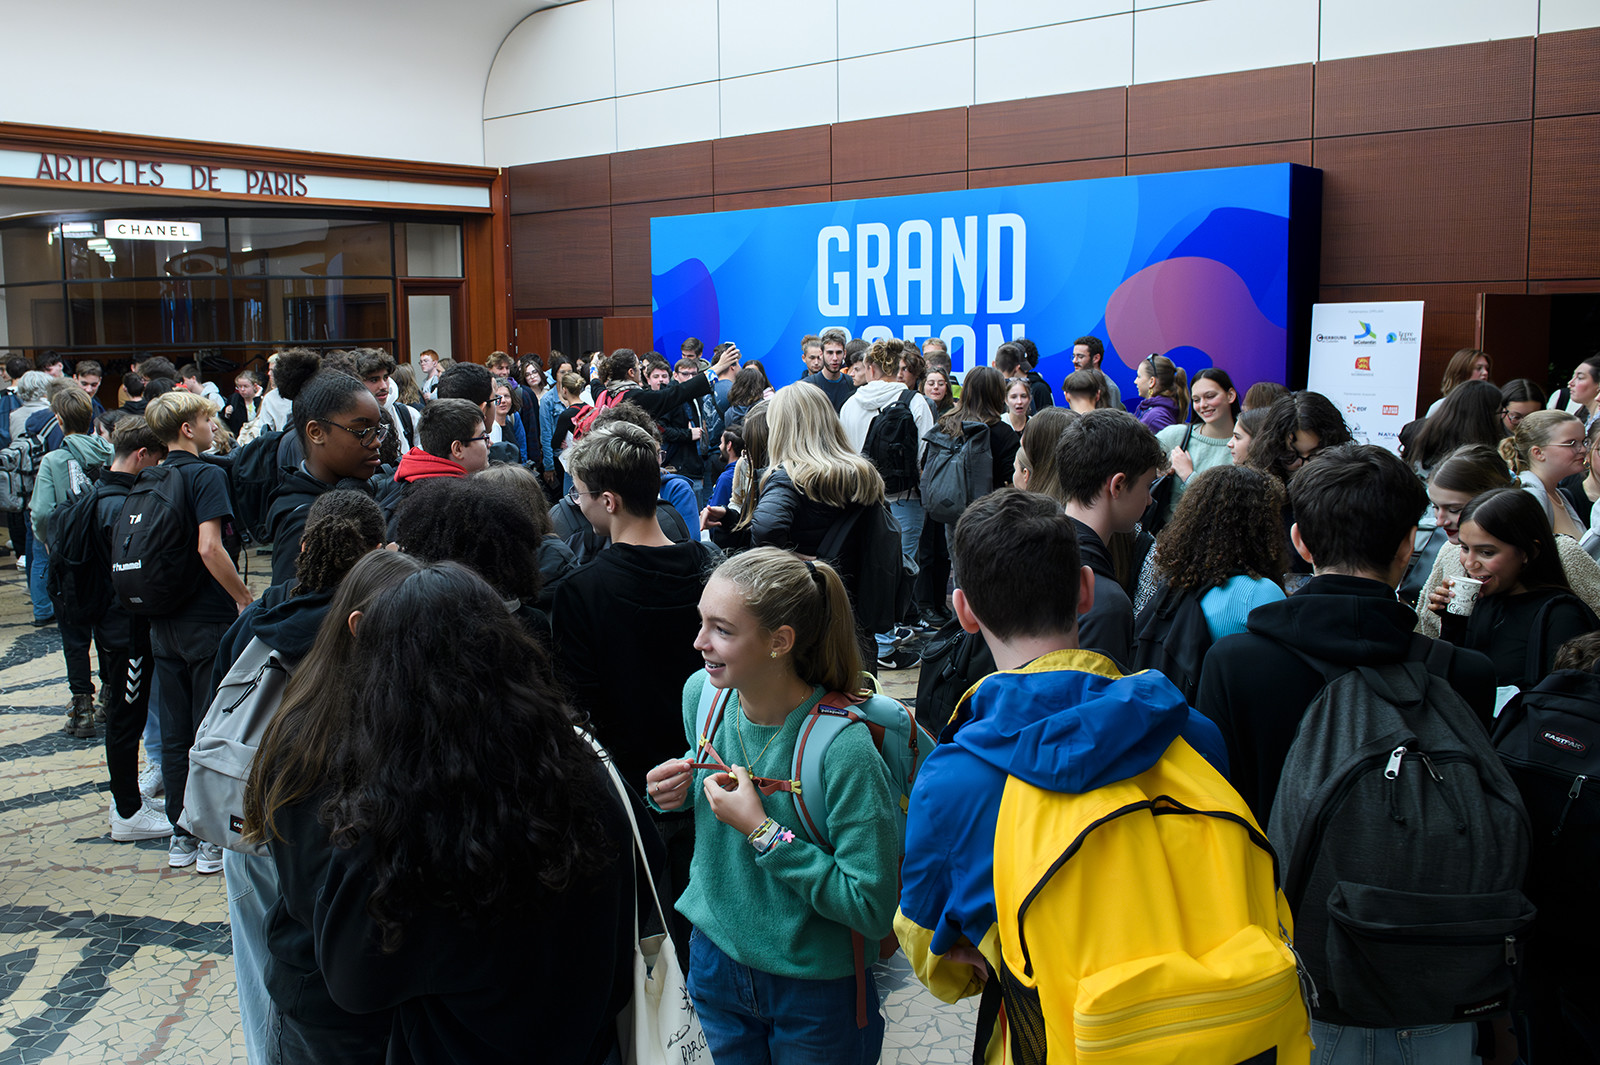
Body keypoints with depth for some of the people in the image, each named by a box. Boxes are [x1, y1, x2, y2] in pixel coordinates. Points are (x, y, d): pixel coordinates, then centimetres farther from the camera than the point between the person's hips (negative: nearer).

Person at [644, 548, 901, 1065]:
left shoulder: (844, 747, -29)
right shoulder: (702, 693, -10)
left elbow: (872, 910, -26)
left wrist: (762, 830, -29)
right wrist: (677, 791, -10)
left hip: (815, 988, -5)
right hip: (715, 958, 5)